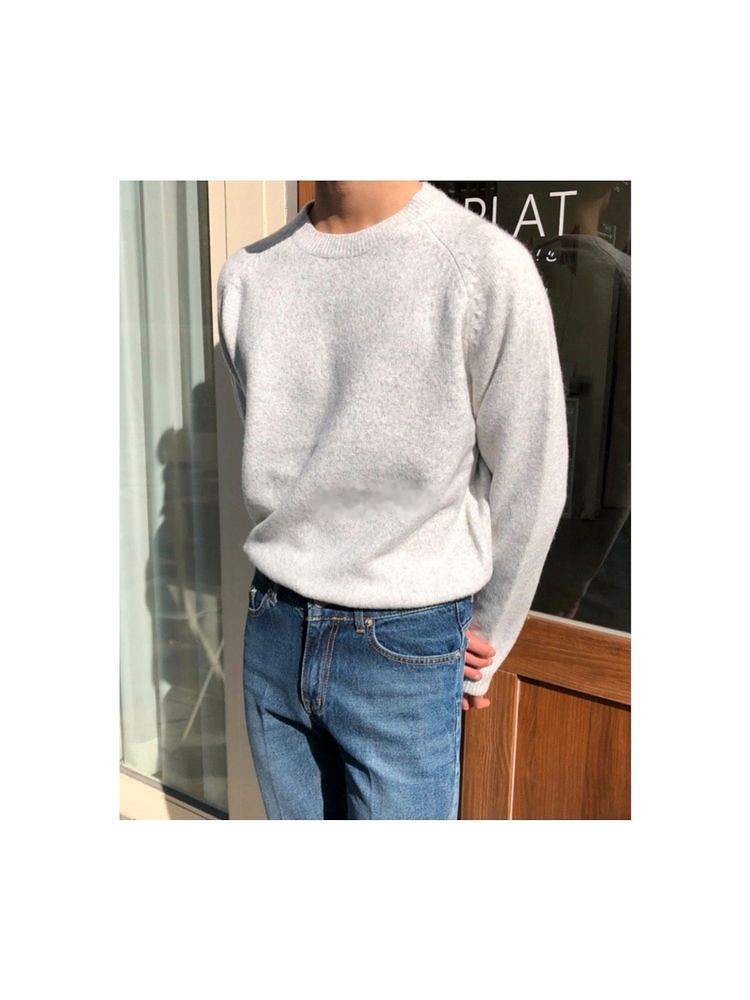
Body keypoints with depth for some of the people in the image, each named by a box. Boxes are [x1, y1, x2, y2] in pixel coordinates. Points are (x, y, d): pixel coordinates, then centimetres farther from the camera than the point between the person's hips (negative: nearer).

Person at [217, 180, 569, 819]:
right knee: (295, 831, 20)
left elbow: (528, 489, -7)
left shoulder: (488, 267, -15)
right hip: (274, 635, 5)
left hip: (407, 653, -4)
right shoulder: (248, 273, 0)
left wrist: (482, 653, 5)